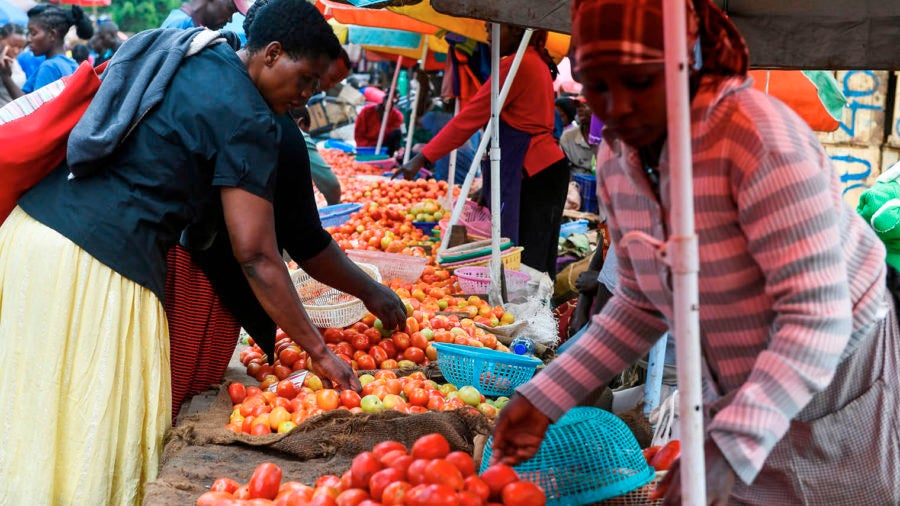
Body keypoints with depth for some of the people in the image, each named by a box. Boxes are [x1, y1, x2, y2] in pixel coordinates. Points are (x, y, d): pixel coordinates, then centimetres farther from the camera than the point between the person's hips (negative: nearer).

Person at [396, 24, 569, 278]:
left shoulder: (516, 65, -13)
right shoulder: (536, 62, 17)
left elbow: (470, 118, -14)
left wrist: (422, 158, -11)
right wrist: (489, 185, 17)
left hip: (536, 174, -10)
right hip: (545, 170, 10)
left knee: (530, 267, -9)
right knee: (539, 269, 11)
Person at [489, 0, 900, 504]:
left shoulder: (760, 138, -28)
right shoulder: (617, 159, -6)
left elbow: (815, 316, -30)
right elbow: (641, 303, 4)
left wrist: (731, 448, -39)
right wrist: (543, 397, -5)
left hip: (838, 371, -6)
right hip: (742, 392, 6)